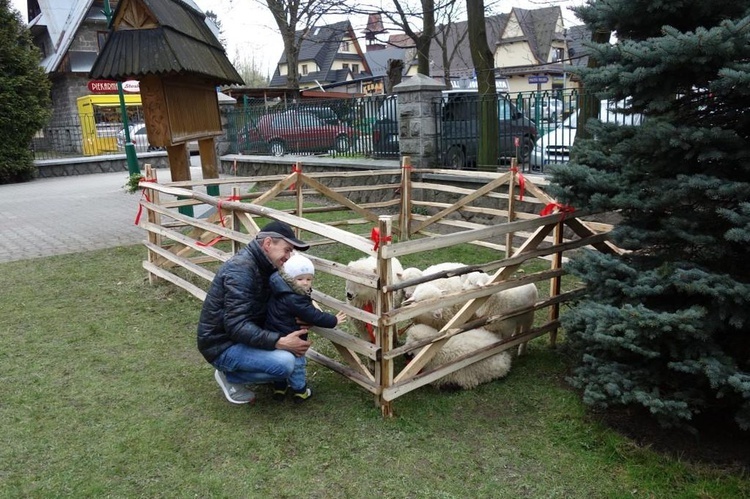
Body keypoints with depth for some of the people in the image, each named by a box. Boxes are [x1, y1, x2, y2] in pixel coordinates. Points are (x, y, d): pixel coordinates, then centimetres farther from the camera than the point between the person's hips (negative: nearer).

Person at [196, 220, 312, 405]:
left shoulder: (262, 265, 3)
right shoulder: (240, 269, -25)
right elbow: (236, 326, -32)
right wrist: (280, 342, -34)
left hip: (242, 334, 10)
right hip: (222, 345, -9)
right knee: (285, 363, -27)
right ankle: (230, 376, -1)